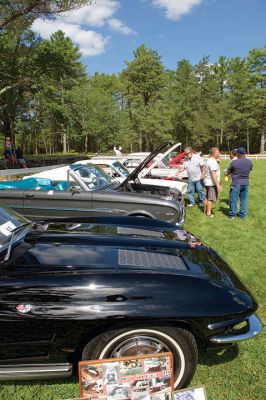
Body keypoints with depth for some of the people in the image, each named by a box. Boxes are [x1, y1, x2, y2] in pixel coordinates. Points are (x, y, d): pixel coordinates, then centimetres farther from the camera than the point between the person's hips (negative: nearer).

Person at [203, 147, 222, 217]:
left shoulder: (209, 160, 12)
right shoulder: (213, 162, -21)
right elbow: (213, 174, -27)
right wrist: (218, 184, -27)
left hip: (208, 182, 10)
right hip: (212, 183, -10)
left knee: (207, 197, 17)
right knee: (211, 198, -3)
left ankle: (205, 211, 26)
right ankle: (208, 213, 2)